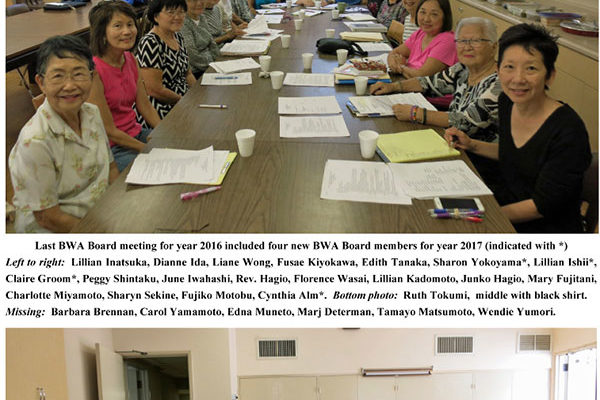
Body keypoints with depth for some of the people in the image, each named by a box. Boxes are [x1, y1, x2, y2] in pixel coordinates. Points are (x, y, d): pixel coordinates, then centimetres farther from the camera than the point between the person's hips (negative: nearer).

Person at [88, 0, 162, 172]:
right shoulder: (93, 71, -21)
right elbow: (109, 131, -19)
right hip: (112, 150, -8)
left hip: (136, 134, 8)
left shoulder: (130, 59, 4)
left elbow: (145, 106, 9)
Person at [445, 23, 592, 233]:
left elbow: (542, 205, -19)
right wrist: (471, 145, 7)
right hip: (506, 203, 7)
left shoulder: (568, 131, -23)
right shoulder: (507, 102, -1)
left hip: (547, 230, -7)